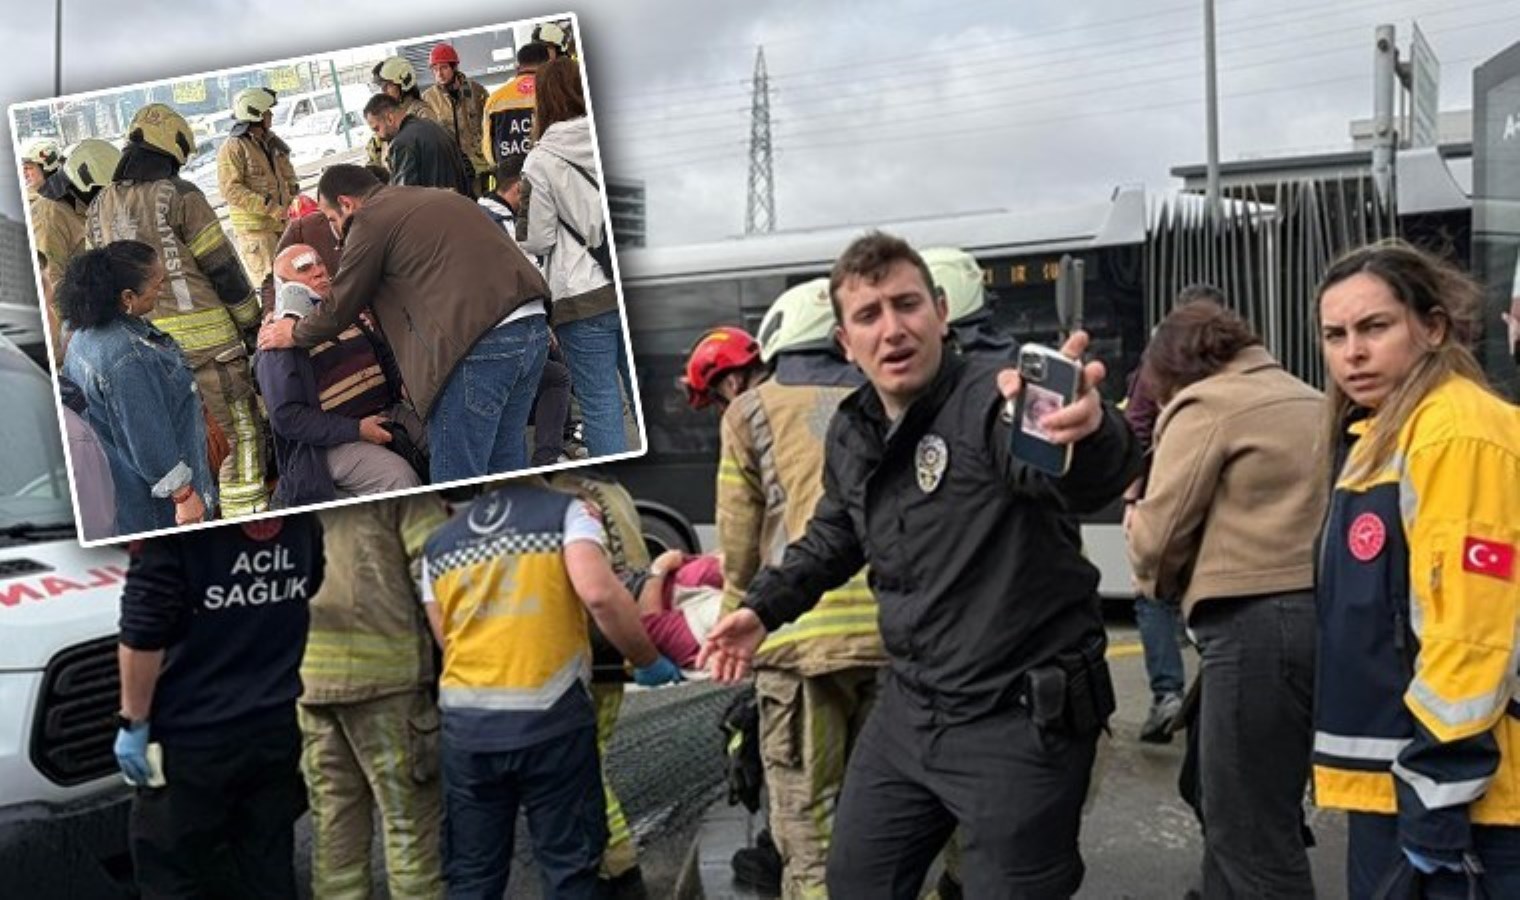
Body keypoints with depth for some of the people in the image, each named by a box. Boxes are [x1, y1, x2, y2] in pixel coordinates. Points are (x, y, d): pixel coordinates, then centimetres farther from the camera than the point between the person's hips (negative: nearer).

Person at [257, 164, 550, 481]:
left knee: (456, 482, 0)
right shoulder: (441, 198, 27)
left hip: (480, 343, -9)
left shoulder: (370, 220, 2)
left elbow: (339, 308, 9)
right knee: (506, 466, 16)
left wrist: (295, 334, 27)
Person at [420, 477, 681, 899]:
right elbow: (598, 593, -14)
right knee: (569, 866, 9)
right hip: (549, 717, -4)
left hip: (464, 721, 4)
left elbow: (446, 641, 12)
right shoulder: (565, 512, 1)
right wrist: (649, 662, -3)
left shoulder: (438, 544, 14)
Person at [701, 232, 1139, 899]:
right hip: (909, 711, 7)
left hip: (1021, 721, -7)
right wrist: (764, 606, 17)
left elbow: (1090, 480, -43)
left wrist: (1086, 433, -65)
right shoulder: (850, 435, 3)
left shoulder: (995, 400, -20)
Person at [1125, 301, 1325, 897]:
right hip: (1321, 609, 9)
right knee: (1238, 817, 19)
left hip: (1256, 621, -9)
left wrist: (1161, 584, 15)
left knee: (1249, 837, -1)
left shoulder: (1205, 403, -2)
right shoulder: (1312, 402, 22)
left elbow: (1159, 532, -6)